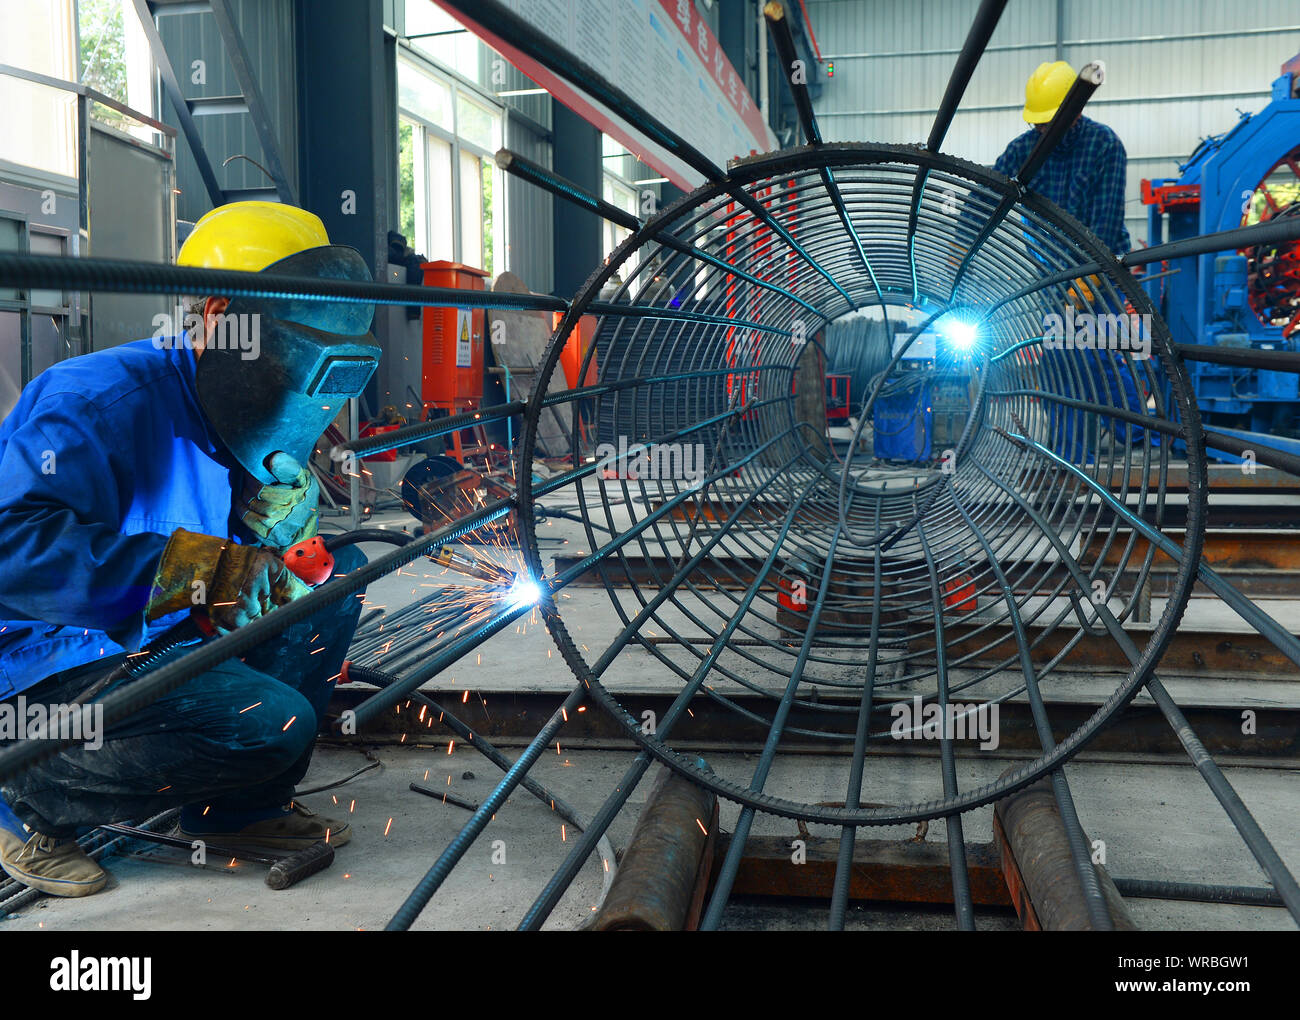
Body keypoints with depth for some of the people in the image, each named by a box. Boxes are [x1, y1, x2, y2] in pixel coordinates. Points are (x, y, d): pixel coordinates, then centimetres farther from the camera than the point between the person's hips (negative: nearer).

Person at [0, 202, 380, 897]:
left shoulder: (229, 419, 5)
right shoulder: (106, 399, -23)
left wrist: (279, 511, -14)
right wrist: (197, 566, -37)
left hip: (157, 643, 9)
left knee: (340, 571, 2)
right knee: (273, 723, -27)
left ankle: (243, 805, 7)